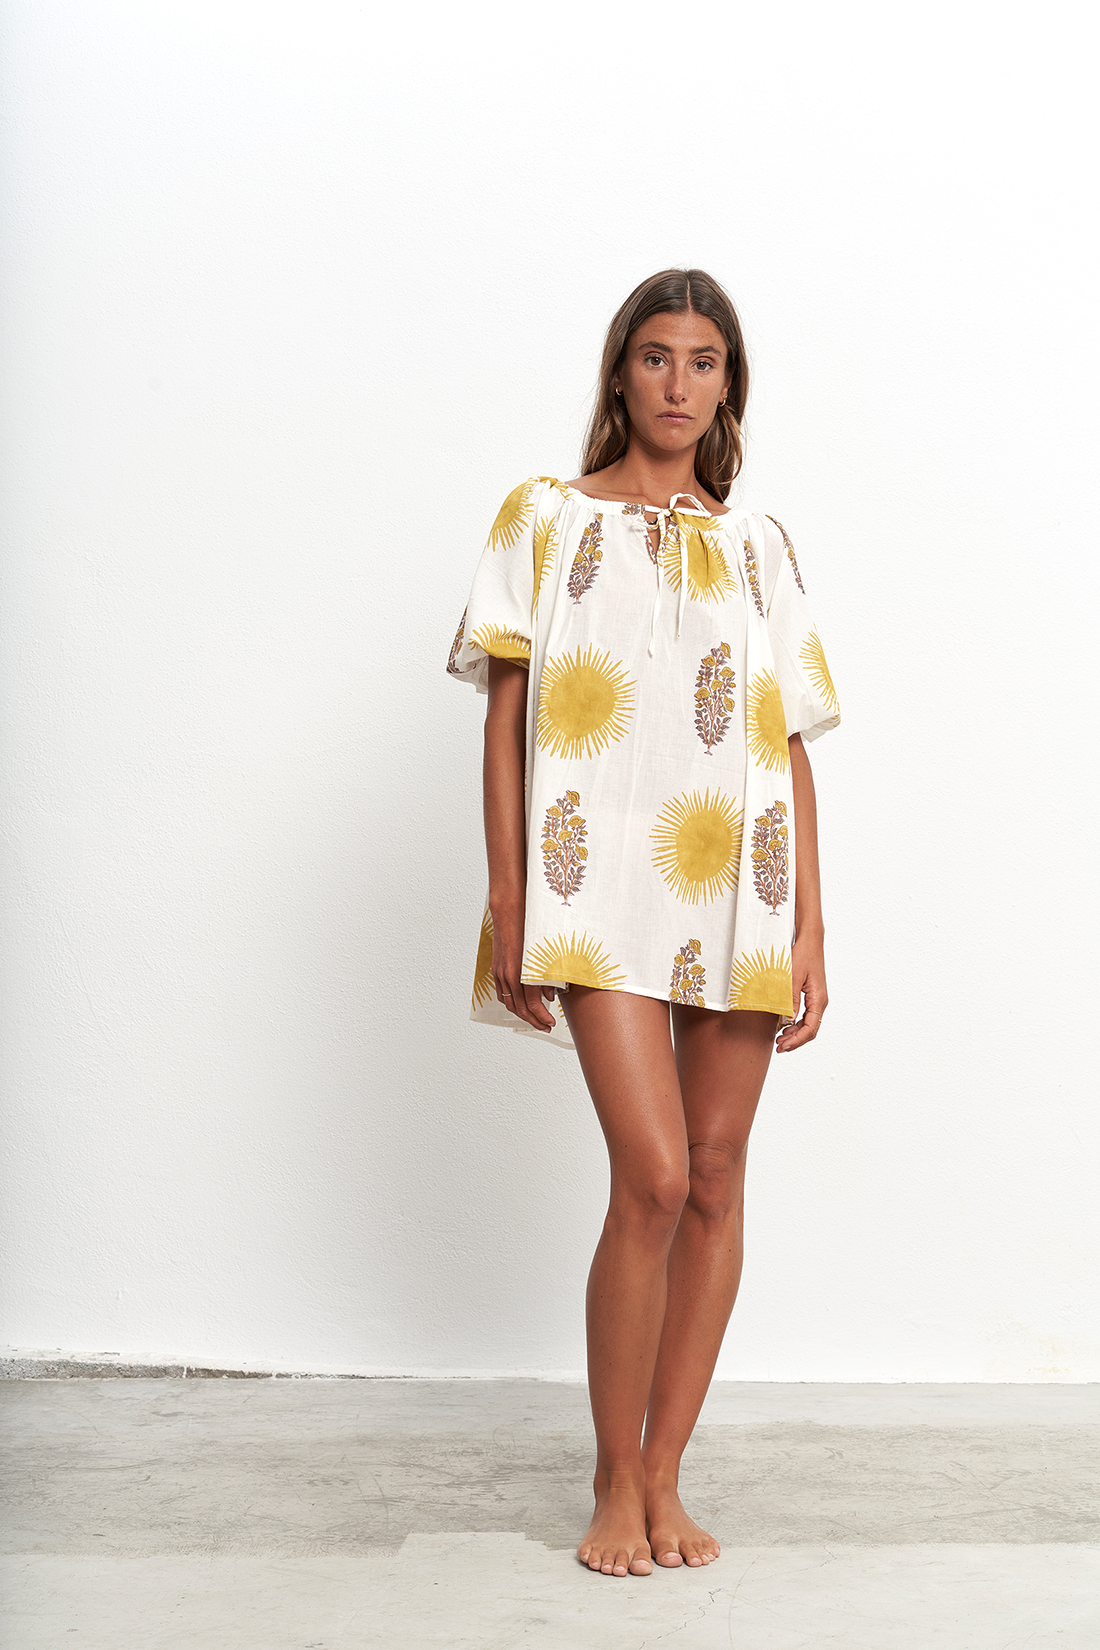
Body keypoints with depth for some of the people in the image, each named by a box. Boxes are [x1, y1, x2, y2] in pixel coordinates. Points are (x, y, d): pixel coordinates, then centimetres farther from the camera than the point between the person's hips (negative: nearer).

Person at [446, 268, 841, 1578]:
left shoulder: (759, 547, 16)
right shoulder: (548, 518, 9)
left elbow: (792, 747, 12)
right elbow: (504, 723, 3)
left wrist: (811, 925, 4)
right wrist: (509, 907, -5)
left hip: (737, 891, 3)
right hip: (603, 883, -3)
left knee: (715, 1182, 3)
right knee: (653, 1178, -14)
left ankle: (663, 1474, 17)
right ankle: (616, 1482, 5)